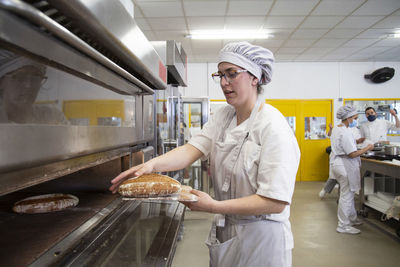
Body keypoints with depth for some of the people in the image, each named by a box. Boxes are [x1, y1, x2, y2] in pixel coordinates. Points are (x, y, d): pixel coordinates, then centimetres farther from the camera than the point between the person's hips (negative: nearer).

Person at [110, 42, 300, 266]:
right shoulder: (223, 117, 3)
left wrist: (214, 206, -28)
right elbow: (192, 149, -11)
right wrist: (151, 164, -28)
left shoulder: (273, 127, -21)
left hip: (261, 238, -6)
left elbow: (275, 202, -24)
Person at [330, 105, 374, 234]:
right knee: (346, 195, -1)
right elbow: (352, 154, -21)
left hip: (338, 163, 10)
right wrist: (367, 148, -10)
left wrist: (357, 141, 15)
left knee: (349, 194, 21)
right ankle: (343, 226, 8)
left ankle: (352, 219, 35)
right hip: (345, 166, -10)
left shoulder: (336, 129, 10)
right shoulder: (345, 132, -21)